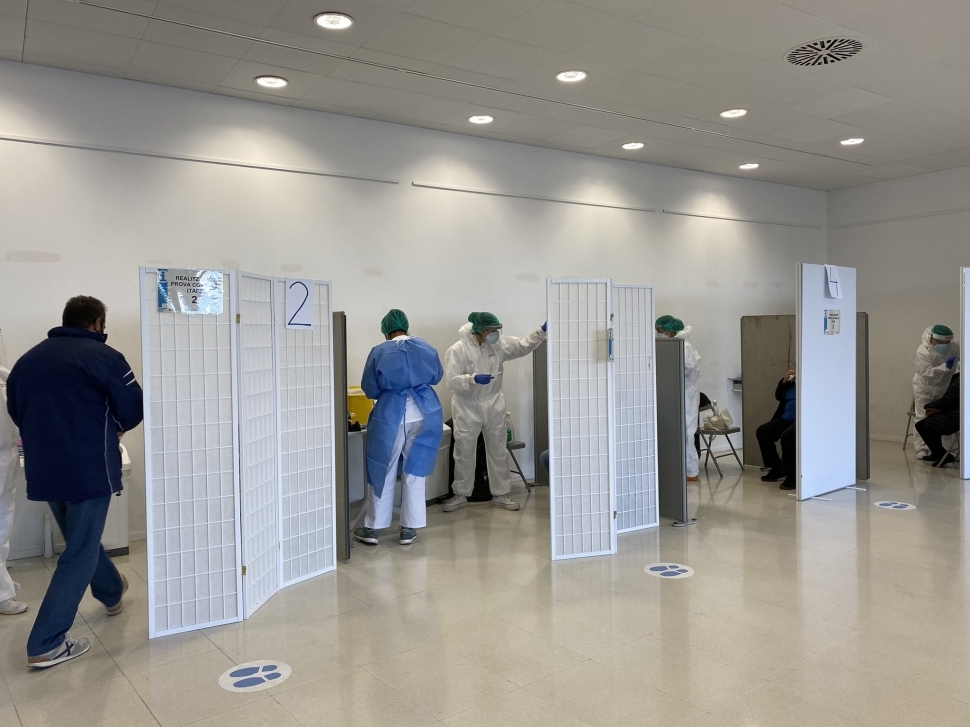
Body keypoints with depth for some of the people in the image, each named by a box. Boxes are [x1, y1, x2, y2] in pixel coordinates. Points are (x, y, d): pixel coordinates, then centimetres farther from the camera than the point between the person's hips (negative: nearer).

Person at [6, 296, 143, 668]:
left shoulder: (28, 359, 7)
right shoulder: (103, 357, -12)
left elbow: (16, 411, 13)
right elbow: (133, 411, -9)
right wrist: (114, 426, 11)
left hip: (43, 471, 7)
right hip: (89, 469, -7)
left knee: (81, 538, 25)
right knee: (80, 553, 4)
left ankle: (112, 592, 48)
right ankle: (45, 645, 4)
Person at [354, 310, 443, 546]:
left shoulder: (379, 352, -4)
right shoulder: (427, 348, 4)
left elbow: (370, 389, 1)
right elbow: (436, 377, 20)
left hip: (390, 416, -2)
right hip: (424, 414, 2)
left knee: (383, 471, 9)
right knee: (415, 472, 11)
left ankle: (372, 528, 17)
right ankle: (408, 529, 16)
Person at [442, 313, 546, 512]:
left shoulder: (499, 344, -1)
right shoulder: (458, 350, -15)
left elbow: (524, 346, 2)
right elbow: (451, 380, -19)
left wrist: (541, 331, -12)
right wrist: (473, 379, -34)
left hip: (494, 406, 5)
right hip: (468, 408, -4)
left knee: (499, 452, 11)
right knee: (464, 453, 8)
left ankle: (500, 495, 23)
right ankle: (460, 495, 22)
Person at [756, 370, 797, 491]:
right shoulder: (792, 382, 16)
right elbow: (778, 396, 19)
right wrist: (785, 380, 6)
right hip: (786, 418, 9)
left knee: (787, 436, -35)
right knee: (762, 431, -5)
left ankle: (792, 476, -22)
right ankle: (777, 468, 6)